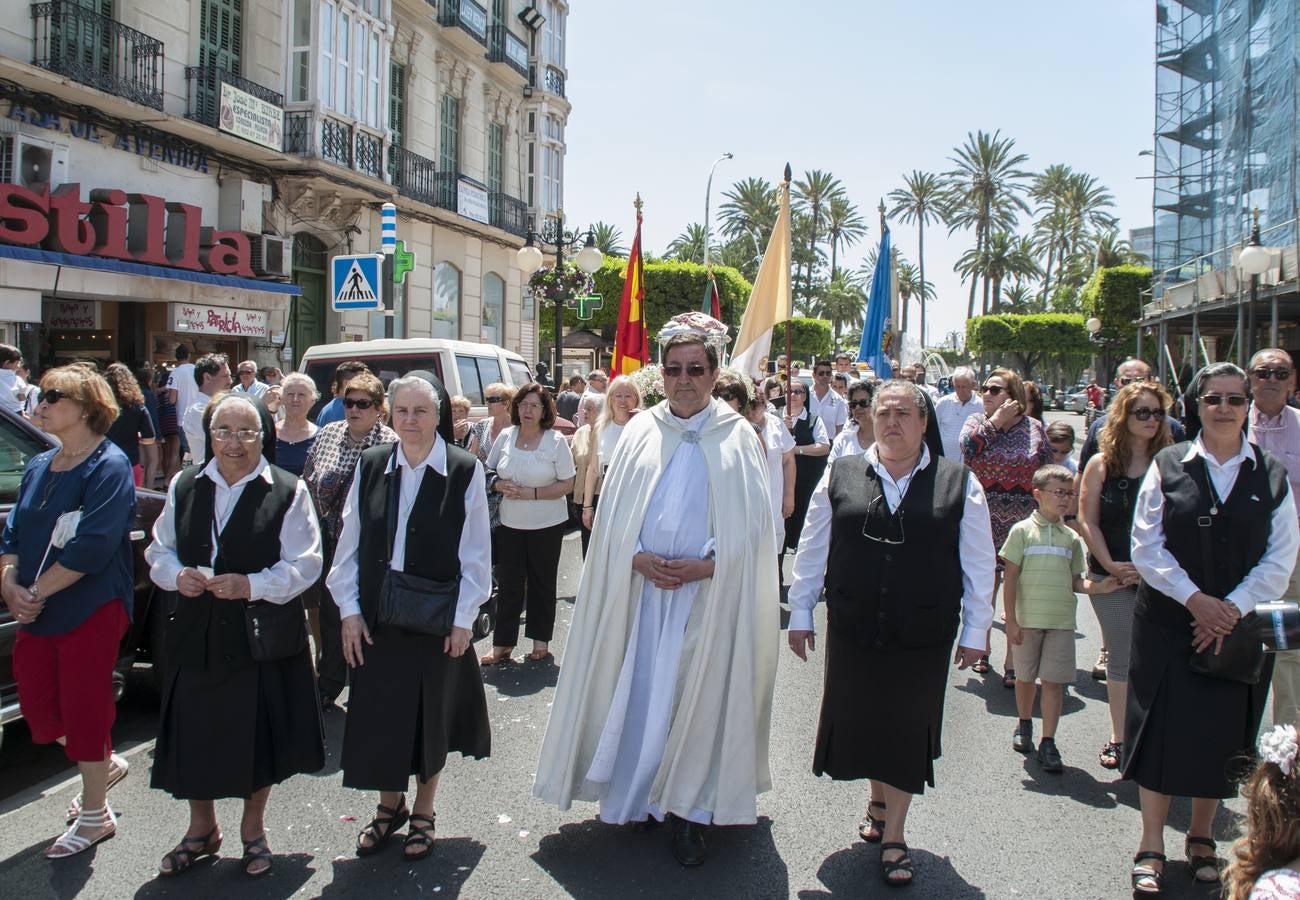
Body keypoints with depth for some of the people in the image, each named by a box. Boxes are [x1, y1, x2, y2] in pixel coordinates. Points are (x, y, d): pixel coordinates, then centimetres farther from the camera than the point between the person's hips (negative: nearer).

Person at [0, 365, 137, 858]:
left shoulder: (109, 466, -14)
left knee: (84, 708, 2)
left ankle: (94, 816, 20)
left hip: (91, 612, -8)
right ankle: (105, 763, 39)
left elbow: (93, 545, -22)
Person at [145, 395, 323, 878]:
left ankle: (253, 829, 32)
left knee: (258, 734, 9)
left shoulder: (287, 491, -6)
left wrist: (252, 585, -21)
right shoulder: (184, 486, 8)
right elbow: (159, 549, 12)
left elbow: (304, 564, -8)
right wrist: (177, 575, -9)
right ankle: (201, 829, 34)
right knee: (195, 734, 10)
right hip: (197, 635, 3)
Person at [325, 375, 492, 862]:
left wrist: (463, 619, -7)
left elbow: (474, 553, -6)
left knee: (430, 714, 12)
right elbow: (350, 543, 4)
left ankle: (423, 812, 32)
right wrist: (349, 610, -1)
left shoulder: (465, 471, -8)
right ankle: (390, 804, 33)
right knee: (377, 714, 9)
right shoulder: (371, 465, 1)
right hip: (376, 617, 2)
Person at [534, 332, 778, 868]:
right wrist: (638, 557, -10)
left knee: (698, 696, 2)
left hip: (709, 590, -2)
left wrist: (706, 566, -14)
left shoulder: (737, 436, 1)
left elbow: (751, 523, -2)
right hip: (641, 583, 2)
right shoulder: (641, 430, 7)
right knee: (639, 689, 6)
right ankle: (638, 794, 21)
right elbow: (614, 509, 5)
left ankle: (691, 813, 13)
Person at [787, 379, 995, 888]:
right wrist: (800, 614, 7)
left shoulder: (959, 483, -2)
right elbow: (812, 550, 6)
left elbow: (978, 564, 3)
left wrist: (975, 630, 3)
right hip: (852, 631, 1)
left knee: (906, 730, 8)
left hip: (922, 636, -1)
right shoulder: (840, 476, 0)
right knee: (861, 724, 13)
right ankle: (879, 803, 40)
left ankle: (894, 836, 23)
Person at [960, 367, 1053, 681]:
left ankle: (1013, 663, 8)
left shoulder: (1034, 428, 5)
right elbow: (967, 445, -18)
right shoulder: (977, 422, 5)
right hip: (984, 522, 1)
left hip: (1023, 523, -1)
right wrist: (996, 420, -12)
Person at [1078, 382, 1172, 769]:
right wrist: (1111, 566, -8)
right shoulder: (1101, 465, 3)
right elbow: (1088, 521, 1)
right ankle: (1118, 737, 18)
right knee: (1121, 657, 6)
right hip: (1112, 575, 0)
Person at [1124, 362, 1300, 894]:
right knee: (1162, 730, 0)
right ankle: (1151, 849, 12)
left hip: (1239, 629, 2)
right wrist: (1195, 599, -16)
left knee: (1222, 735, 9)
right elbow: (1146, 545, -5)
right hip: (1167, 624, -1)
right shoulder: (1167, 467, -1)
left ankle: (1201, 839, 28)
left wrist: (1231, 610, -13)